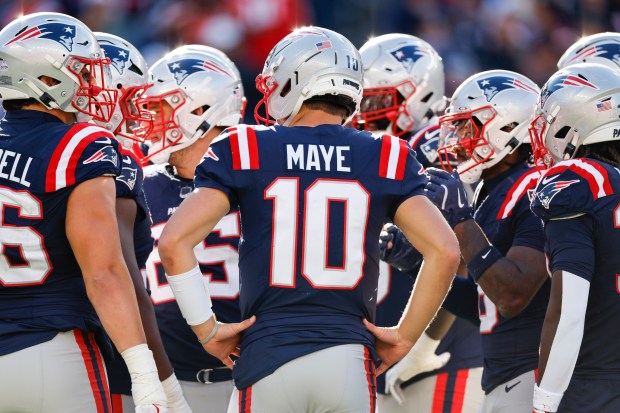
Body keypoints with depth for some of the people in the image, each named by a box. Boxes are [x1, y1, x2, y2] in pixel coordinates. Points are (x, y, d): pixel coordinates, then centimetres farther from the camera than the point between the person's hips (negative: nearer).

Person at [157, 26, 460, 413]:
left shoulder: (245, 151, 3)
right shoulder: (383, 159, 6)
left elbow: (174, 242, -6)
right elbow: (445, 252, -2)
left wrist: (208, 330, 3)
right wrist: (404, 337, 7)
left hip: (267, 358, -1)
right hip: (349, 361, 1)